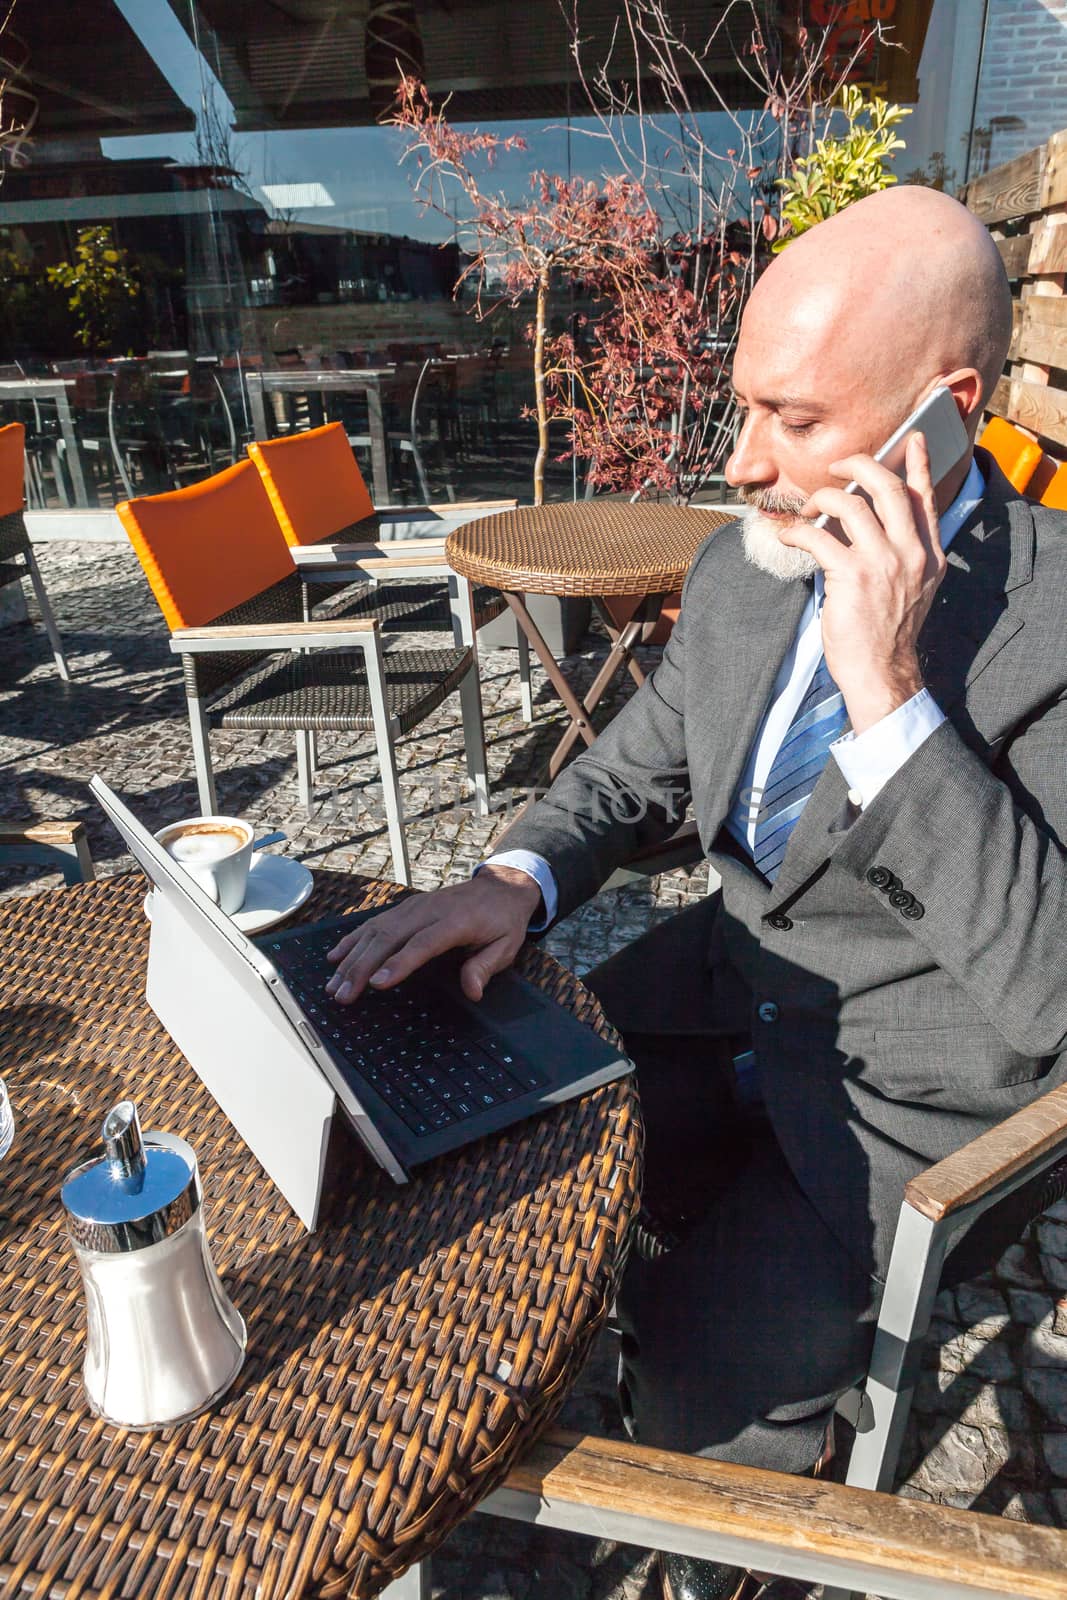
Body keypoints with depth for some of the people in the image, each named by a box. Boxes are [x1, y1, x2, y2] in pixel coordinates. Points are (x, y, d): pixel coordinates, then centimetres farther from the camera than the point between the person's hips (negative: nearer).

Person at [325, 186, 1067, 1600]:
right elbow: (637, 763, 8)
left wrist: (888, 689, -35)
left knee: (703, 1386, -15)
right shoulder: (742, 563, -2)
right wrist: (519, 878, -12)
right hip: (729, 982, 6)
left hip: (906, 1091, -5)